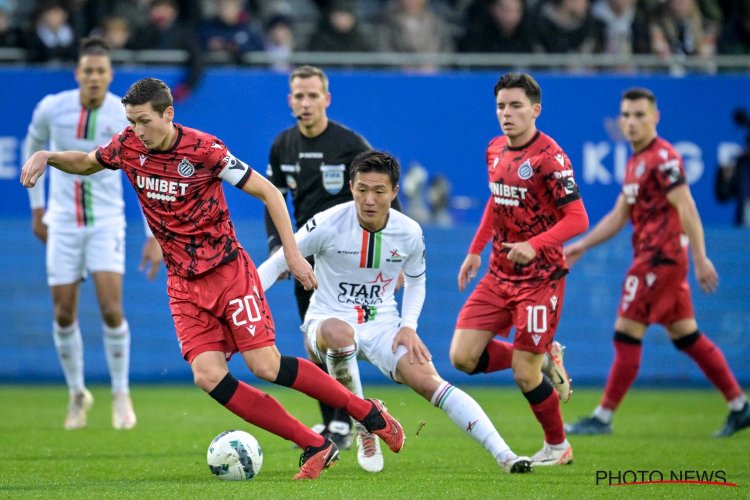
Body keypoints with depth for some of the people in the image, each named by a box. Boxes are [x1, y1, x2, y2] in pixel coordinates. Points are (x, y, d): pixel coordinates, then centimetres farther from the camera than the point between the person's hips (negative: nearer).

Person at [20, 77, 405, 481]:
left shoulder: (204, 149, -16)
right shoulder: (128, 146, -2)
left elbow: (268, 193, -9)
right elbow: (86, 163, 20)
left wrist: (292, 254, -13)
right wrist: (46, 156, 0)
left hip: (228, 271, -5)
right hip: (185, 285, 5)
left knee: (265, 366, -15)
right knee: (208, 376, -14)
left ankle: (370, 414, 3)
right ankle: (315, 447, -8)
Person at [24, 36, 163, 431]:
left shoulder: (127, 118, -12)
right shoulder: (51, 109, -8)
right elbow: (33, 148, 13)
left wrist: (155, 237, -7)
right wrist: (37, 208, 13)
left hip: (106, 222, -2)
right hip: (62, 222, 2)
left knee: (111, 309, -15)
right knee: (64, 314, 1)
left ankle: (121, 394, 3)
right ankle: (77, 394, 21)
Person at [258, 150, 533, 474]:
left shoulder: (409, 233, -5)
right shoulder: (328, 224, -14)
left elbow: (416, 281, 15)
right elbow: (278, 263, -4)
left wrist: (409, 326, -2)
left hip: (382, 326, 2)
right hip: (326, 322, -2)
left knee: (428, 380, -21)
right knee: (338, 332, -40)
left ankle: (504, 455, -23)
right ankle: (363, 431, -20)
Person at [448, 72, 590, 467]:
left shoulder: (549, 157, -16)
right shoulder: (495, 150, 6)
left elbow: (577, 219, -20)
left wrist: (535, 245, -33)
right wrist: (476, 250, 18)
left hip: (540, 278, -7)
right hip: (499, 275, 7)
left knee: (524, 374, -7)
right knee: (462, 356, -4)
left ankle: (557, 446, 18)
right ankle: (545, 360, 18)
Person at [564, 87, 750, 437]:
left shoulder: (663, 157, -12)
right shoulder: (636, 162, 17)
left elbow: (686, 208, -17)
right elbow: (619, 215, 23)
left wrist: (701, 259, -21)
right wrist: (581, 246, 21)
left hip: (661, 257, -10)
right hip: (650, 257, 10)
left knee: (627, 335, -6)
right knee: (685, 336, 11)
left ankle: (603, 418, 0)